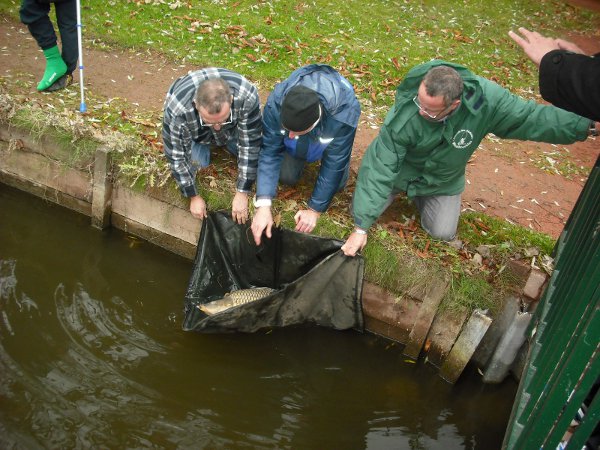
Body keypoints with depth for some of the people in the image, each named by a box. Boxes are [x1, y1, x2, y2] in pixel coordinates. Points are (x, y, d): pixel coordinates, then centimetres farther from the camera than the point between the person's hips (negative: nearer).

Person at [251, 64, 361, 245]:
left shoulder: (344, 115, -45)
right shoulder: (275, 103, -40)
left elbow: (334, 166, -33)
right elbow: (270, 151, -31)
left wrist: (314, 210, -26)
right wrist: (263, 204, -38)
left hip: (331, 128, -1)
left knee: (336, 182, -6)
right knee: (287, 176, -7)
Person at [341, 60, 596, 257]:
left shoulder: (484, 98, -34)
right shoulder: (403, 114, -39)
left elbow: (531, 117, -21)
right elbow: (380, 167, -36)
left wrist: (585, 125, -24)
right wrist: (361, 227, -37)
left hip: (442, 181, 2)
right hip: (399, 169, -2)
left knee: (442, 233, -2)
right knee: (361, 211, -5)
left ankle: (419, 195, 27)